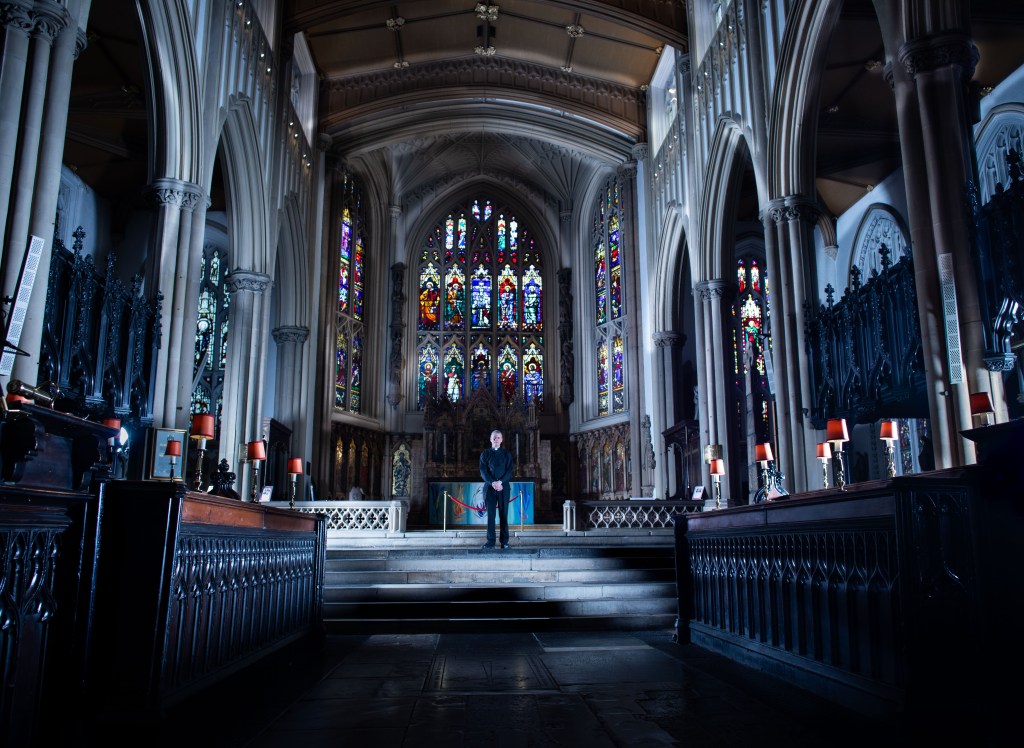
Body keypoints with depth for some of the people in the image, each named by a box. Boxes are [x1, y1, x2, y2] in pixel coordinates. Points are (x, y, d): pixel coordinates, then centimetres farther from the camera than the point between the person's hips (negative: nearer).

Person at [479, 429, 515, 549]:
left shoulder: (506, 454, 10)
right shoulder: (485, 454, 9)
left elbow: (509, 471, 1)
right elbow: (483, 471, 0)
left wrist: (500, 482, -14)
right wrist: (493, 483, -15)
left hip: (504, 487, 0)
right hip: (489, 487, 0)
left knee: (504, 514, 0)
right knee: (490, 514, -2)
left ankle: (504, 541, 5)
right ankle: (491, 541, 1)